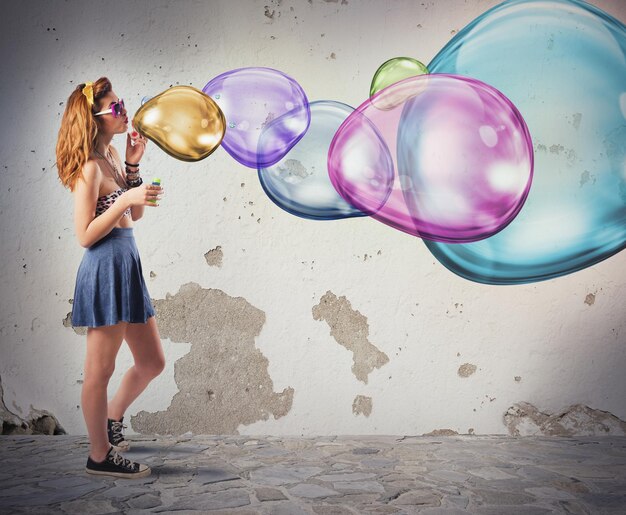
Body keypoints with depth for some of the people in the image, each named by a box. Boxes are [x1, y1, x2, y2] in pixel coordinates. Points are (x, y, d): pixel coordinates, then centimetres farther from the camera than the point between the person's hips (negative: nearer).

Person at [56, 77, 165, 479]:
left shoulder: (112, 155, 12)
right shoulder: (90, 167, -14)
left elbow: (135, 215, 14)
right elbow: (85, 235, -16)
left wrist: (133, 166, 6)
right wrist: (126, 199, -21)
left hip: (128, 266, 9)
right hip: (105, 269, -9)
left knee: (153, 362, 17)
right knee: (101, 370, 5)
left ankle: (112, 420, 37)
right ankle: (100, 456, 20)